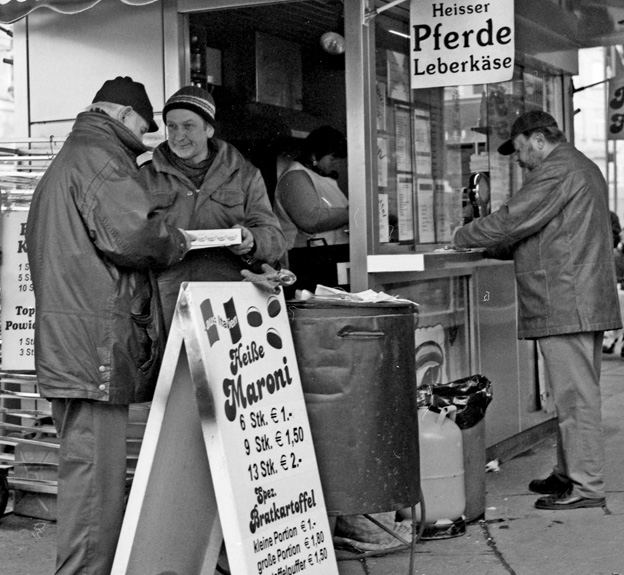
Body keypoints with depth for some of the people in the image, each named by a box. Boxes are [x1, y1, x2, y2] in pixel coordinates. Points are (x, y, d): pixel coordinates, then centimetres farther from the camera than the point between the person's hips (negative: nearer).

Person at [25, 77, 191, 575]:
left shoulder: (64, 163, 26)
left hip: (67, 346, 11)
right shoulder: (100, 160, -8)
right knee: (95, 469, -8)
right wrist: (176, 242, -2)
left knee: (92, 467, 15)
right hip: (96, 342, -11)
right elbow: (133, 234, -22)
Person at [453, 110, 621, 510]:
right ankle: (570, 473, 22)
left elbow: (510, 222, -16)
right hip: (586, 303, 11)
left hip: (565, 304, -11)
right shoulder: (584, 168, 22)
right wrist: (495, 248, 17)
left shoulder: (557, 170, -12)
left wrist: (463, 237, -1)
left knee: (576, 396, -7)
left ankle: (586, 486, -3)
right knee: (577, 394, 14)